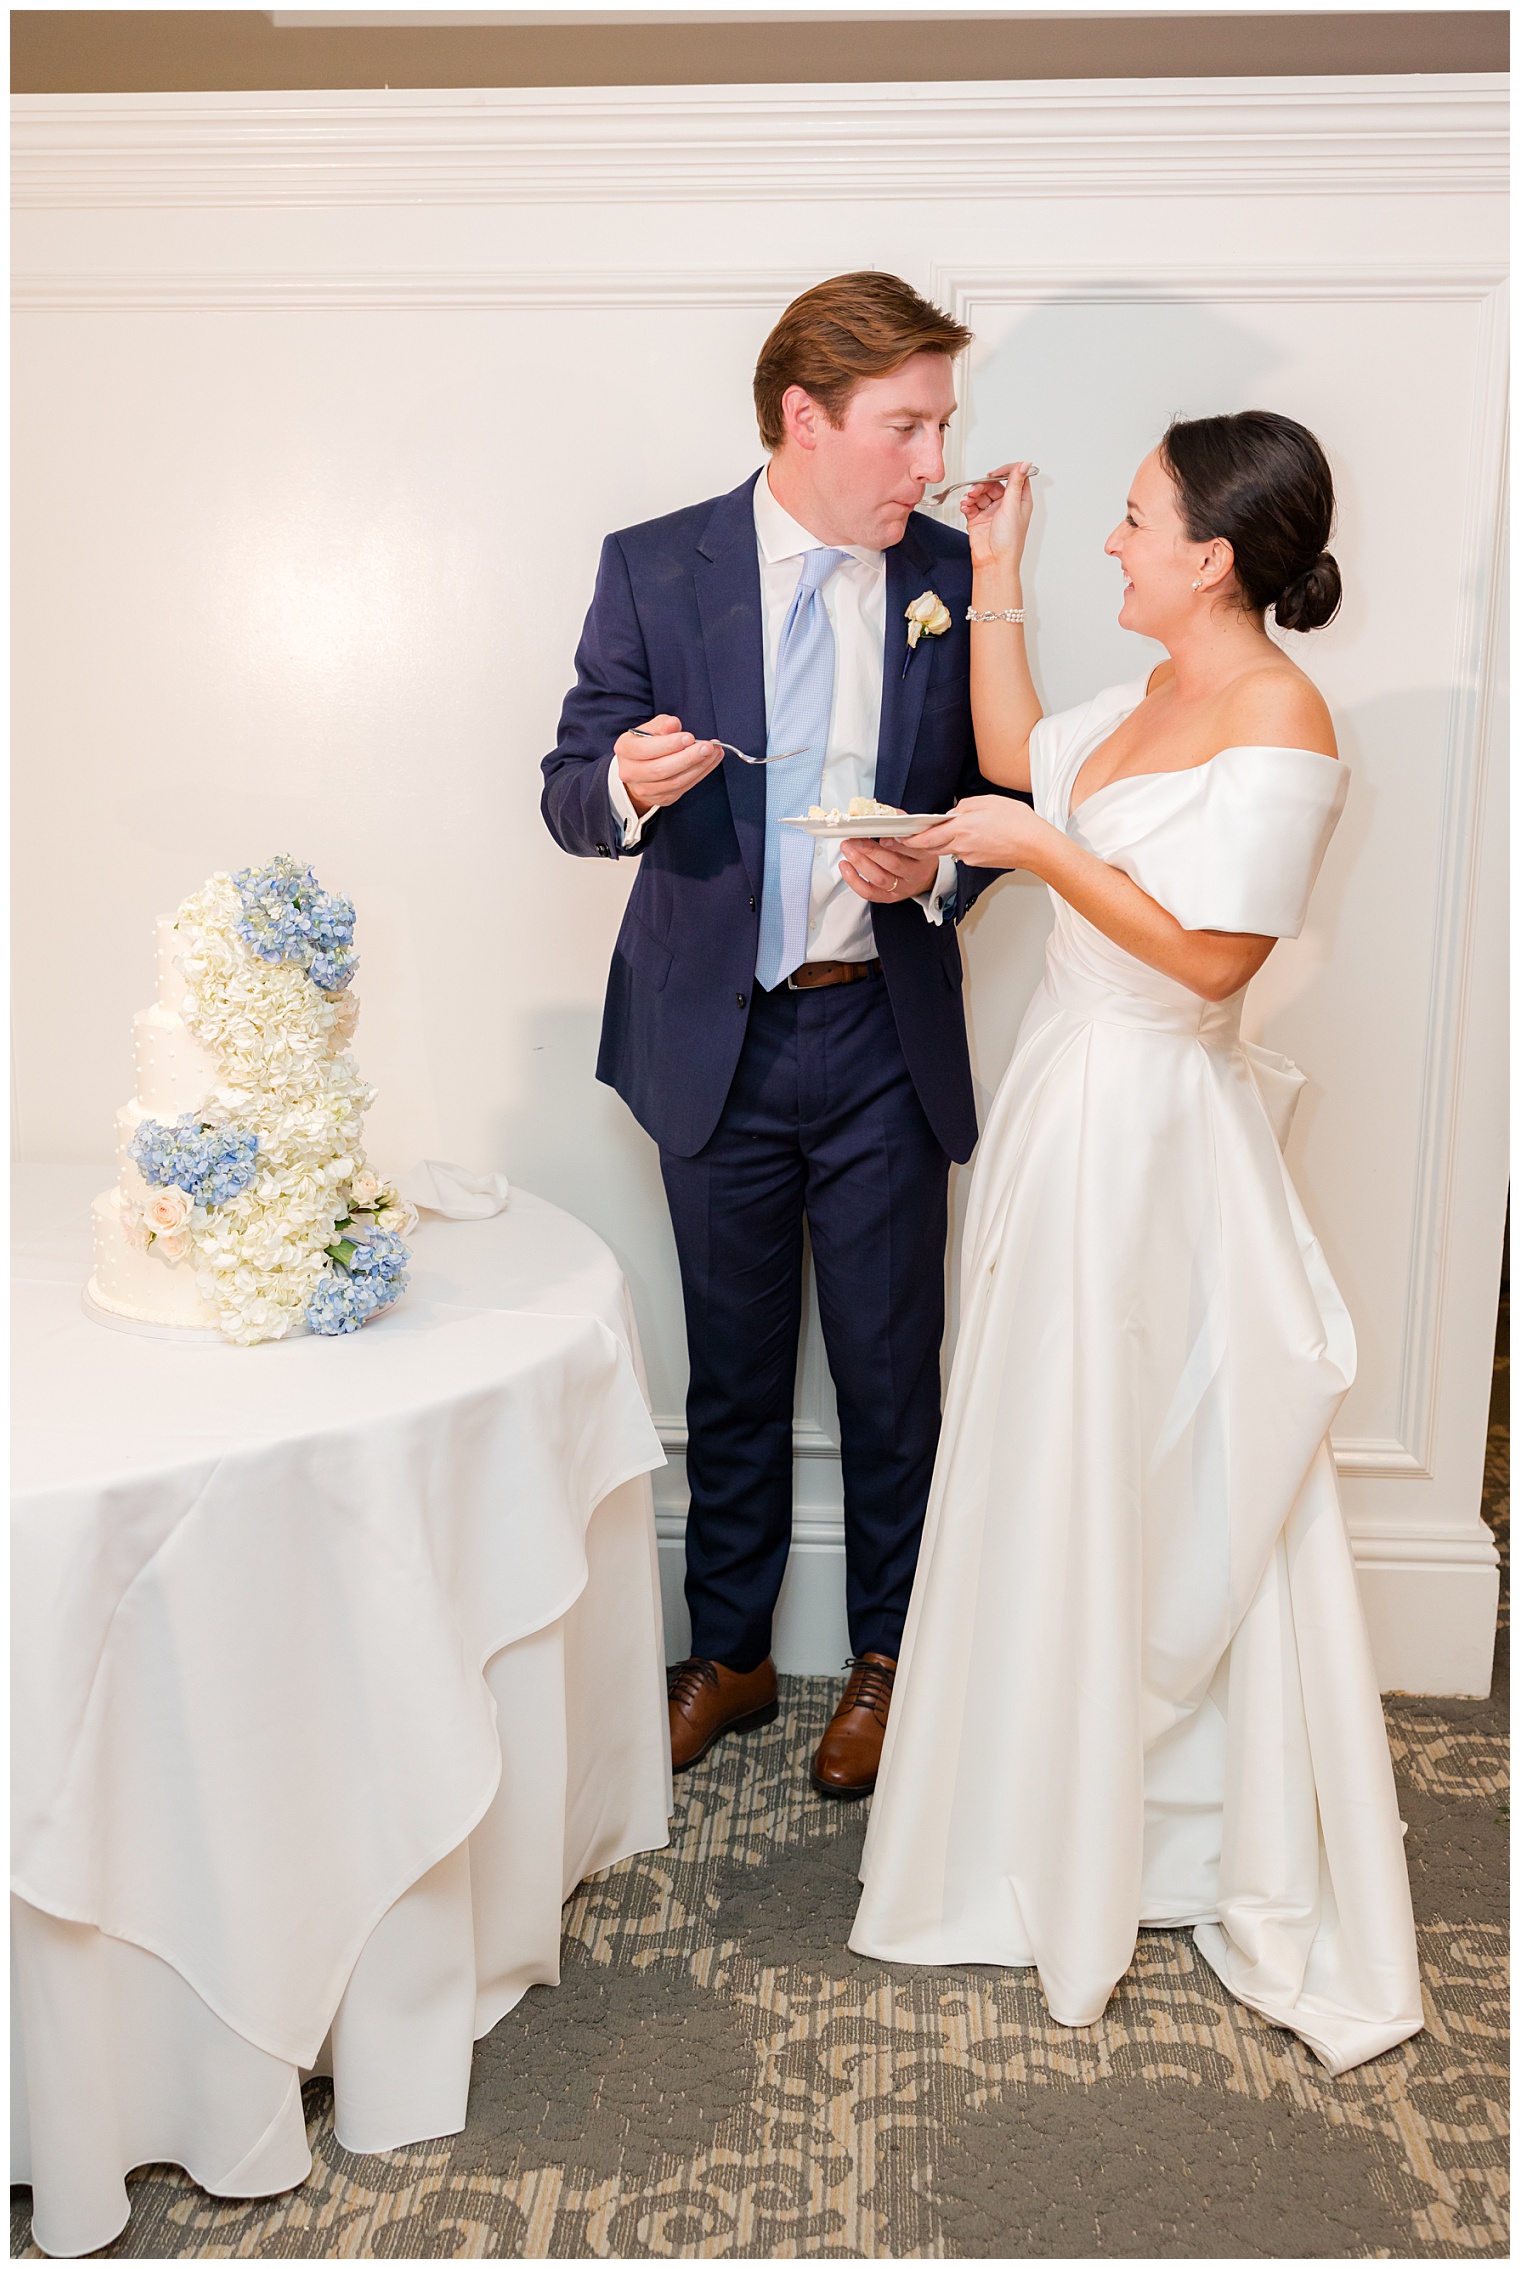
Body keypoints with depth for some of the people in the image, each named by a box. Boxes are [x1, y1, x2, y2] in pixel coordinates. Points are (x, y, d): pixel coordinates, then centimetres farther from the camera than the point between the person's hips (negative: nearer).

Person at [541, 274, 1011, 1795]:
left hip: (886, 1040, 1)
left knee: (892, 1370, 11)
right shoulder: (654, 568, -3)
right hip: (715, 1039, 0)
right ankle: (728, 1652, 34)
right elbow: (569, 794, -3)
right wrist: (627, 783, -26)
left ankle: (885, 1657, 33)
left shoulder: (951, 574, 1)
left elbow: (998, 794, 7)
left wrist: (939, 867, -15)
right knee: (731, 1375, 14)